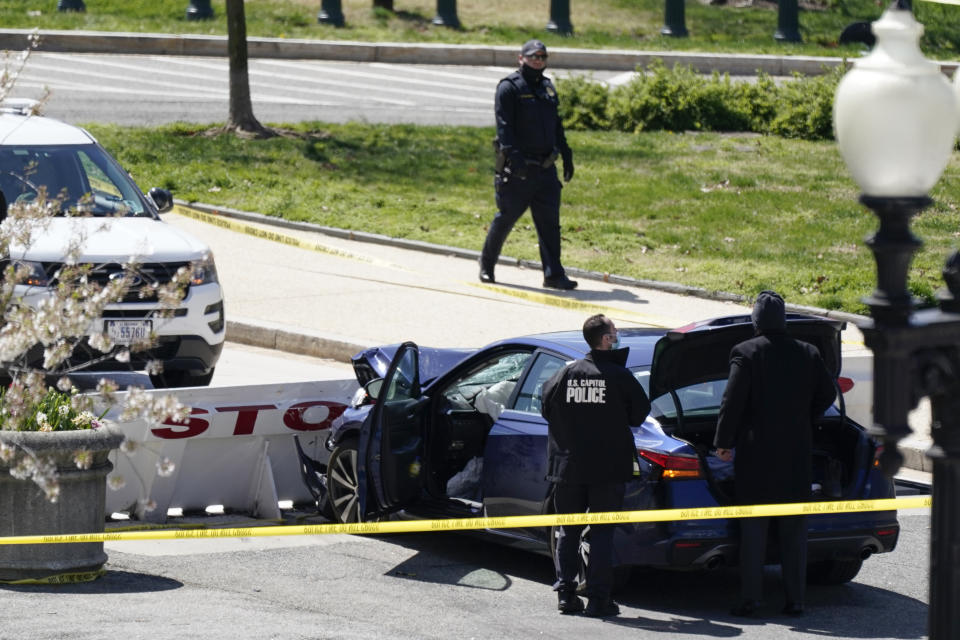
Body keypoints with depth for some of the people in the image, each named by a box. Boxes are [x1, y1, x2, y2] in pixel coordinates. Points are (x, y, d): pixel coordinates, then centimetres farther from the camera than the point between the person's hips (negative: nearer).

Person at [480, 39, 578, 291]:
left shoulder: (547, 87, 16)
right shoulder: (509, 87, -6)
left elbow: (556, 125, 24)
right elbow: (504, 126, -15)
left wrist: (566, 156, 20)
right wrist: (514, 156, -25)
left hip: (546, 169, 6)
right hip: (518, 169, -6)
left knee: (549, 222, 0)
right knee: (505, 218, 3)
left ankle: (554, 274, -1)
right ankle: (487, 264, 21)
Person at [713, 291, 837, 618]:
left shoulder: (745, 353, -9)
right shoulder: (808, 354, 3)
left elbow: (732, 401, -11)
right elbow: (827, 394, 11)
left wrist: (723, 442, -1)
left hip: (756, 454, -3)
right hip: (796, 457, 3)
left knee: (753, 530, 1)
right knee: (794, 530, 9)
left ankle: (750, 600, -1)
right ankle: (795, 599, 8)